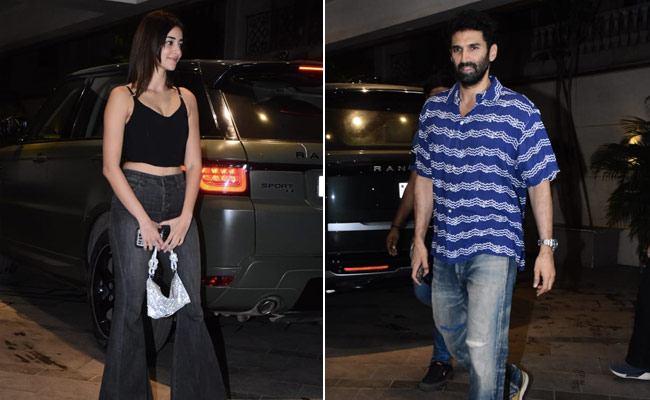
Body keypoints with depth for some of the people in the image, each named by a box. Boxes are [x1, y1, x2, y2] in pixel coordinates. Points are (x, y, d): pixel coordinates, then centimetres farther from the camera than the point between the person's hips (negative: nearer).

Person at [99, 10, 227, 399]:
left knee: (192, 305, 5)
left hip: (179, 201, 4)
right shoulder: (123, 97, 0)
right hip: (134, 200, -4)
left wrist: (185, 216, -3)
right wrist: (144, 220, -11)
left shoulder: (186, 98, 12)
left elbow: (193, 164, 10)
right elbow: (111, 166, -6)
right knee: (132, 305, 1)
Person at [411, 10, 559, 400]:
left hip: (495, 249, -5)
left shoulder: (519, 111, -6)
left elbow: (539, 184, -4)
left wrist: (547, 248, -8)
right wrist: (419, 239, 11)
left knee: (483, 346, -15)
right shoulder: (434, 108, 7)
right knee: (453, 339, 20)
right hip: (445, 250, 6)